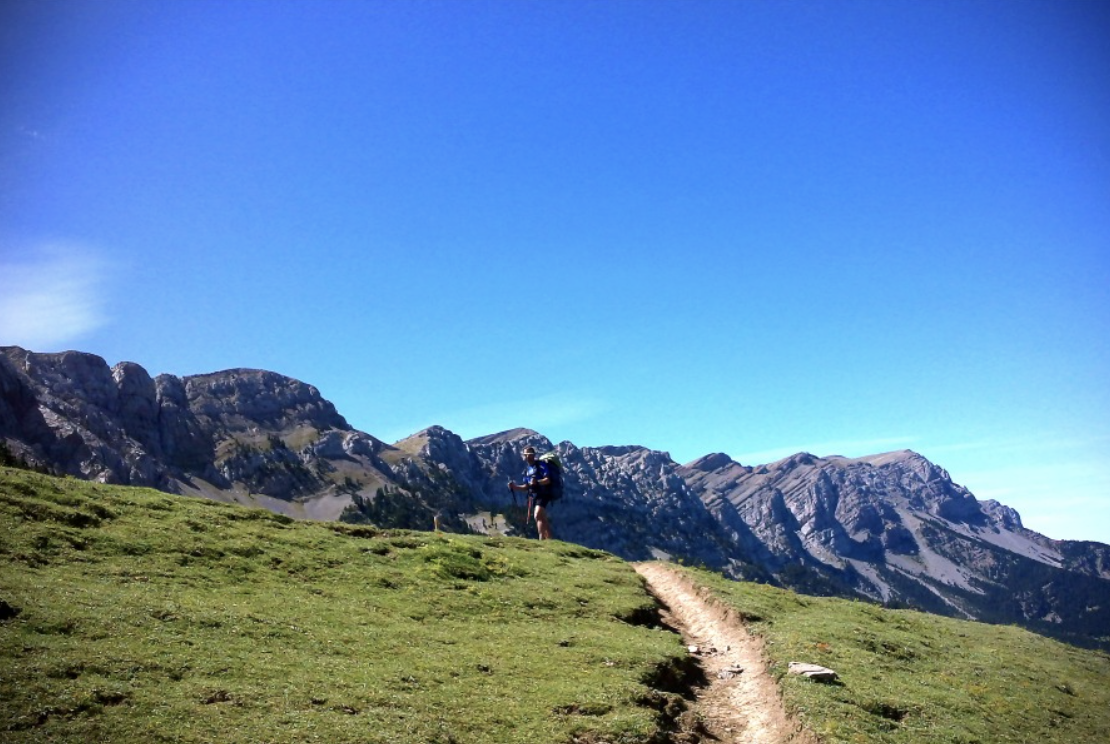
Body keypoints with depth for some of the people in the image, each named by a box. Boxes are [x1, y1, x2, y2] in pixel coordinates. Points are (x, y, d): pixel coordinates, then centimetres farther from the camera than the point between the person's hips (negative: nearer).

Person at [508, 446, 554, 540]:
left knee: (538, 516, -25)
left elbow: (548, 480, -17)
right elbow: (526, 487, 17)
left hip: (543, 495, -9)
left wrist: (537, 482, -32)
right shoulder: (528, 470, 17)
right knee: (543, 519, 10)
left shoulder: (541, 465, -8)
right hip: (535, 496, 9)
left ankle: (542, 540, -26)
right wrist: (515, 487, 2)